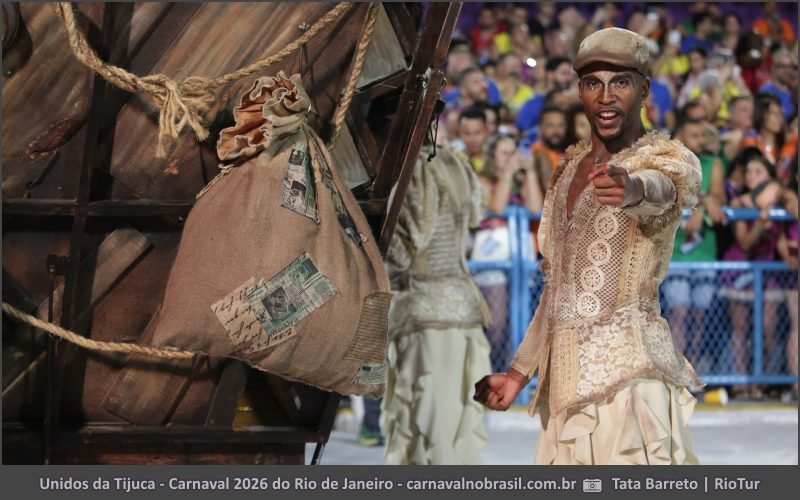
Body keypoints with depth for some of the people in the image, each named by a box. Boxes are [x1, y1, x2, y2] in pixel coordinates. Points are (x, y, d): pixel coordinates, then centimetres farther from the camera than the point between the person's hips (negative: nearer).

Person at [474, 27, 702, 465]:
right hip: (563, 372, 6)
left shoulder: (670, 159, -2)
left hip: (625, 366, -6)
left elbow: (659, 190, -28)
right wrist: (519, 372, 22)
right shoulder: (568, 169, 18)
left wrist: (631, 188, -51)